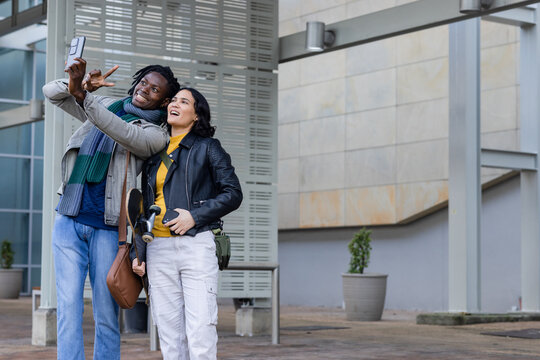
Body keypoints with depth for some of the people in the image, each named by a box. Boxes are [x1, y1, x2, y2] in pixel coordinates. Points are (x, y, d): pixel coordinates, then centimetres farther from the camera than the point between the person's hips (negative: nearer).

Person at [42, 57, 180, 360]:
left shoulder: (155, 134, 2)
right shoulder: (106, 106, 17)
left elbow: (123, 134, -19)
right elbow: (51, 92, 15)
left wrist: (82, 94, -30)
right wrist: (77, 85, -8)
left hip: (106, 228, -3)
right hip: (69, 221, 3)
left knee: (107, 314, -2)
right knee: (69, 305, -6)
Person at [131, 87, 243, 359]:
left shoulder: (207, 147, 7)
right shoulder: (155, 153, 19)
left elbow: (233, 194, 0)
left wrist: (195, 216, -12)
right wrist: (137, 252, 12)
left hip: (196, 245, -4)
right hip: (158, 249, 4)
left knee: (200, 332, -11)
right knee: (169, 333, 2)